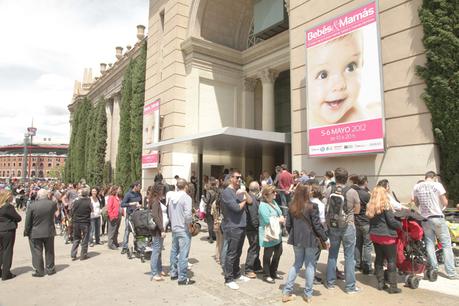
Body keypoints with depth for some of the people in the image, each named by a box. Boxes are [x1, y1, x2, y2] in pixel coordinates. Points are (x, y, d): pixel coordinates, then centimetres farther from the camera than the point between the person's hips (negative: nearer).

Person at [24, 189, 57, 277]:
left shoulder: (32, 205, -14)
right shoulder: (53, 204, -10)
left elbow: (28, 221, -9)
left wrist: (26, 232, 4)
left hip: (35, 233, -2)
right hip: (49, 232, 2)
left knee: (37, 253, 9)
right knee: (49, 252, 15)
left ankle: (39, 271, 15)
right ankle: (50, 269, 24)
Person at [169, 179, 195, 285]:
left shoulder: (172, 197, 5)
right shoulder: (186, 197, -17)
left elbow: (169, 213, 12)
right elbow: (187, 214, -26)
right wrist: (189, 224, -11)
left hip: (174, 229, 8)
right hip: (183, 230, -8)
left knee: (174, 251, 17)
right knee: (183, 254, -2)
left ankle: (173, 273, 30)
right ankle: (182, 278, 3)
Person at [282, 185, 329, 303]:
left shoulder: (292, 207, 1)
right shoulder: (312, 206, -13)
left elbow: (288, 225, 4)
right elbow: (317, 225, -12)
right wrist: (325, 238, -1)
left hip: (297, 239, 5)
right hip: (310, 239, -4)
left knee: (297, 264, 17)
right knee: (310, 265, 10)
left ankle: (286, 292, 15)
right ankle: (308, 294, 18)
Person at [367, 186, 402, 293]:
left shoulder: (370, 206, 6)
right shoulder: (385, 205, -13)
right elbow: (391, 221, -13)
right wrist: (400, 225, 3)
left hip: (374, 236, 6)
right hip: (387, 236, -6)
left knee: (379, 259, 13)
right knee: (391, 261, 2)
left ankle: (380, 283, 19)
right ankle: (392, 286, 5)